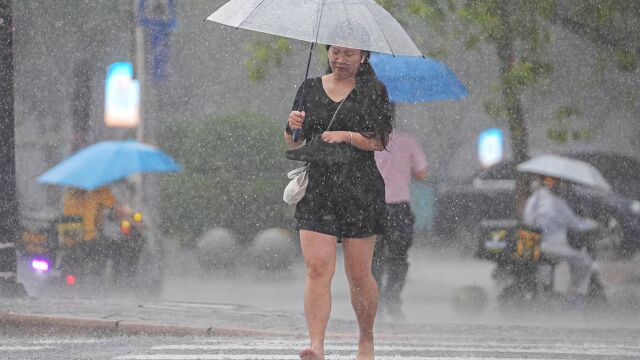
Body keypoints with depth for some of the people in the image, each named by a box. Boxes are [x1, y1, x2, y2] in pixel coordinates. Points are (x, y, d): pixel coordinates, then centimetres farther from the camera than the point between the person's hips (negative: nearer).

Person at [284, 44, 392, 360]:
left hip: (360, 190, -1)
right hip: (316, 189, 2)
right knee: (317, 268, -13)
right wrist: (293, 127, -6)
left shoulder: (373, 91, 6)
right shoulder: (310, 89, 13)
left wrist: (347, 136, -14)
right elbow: (292, 144, 16)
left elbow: (381, 141, -1)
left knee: (358, 273, 2)